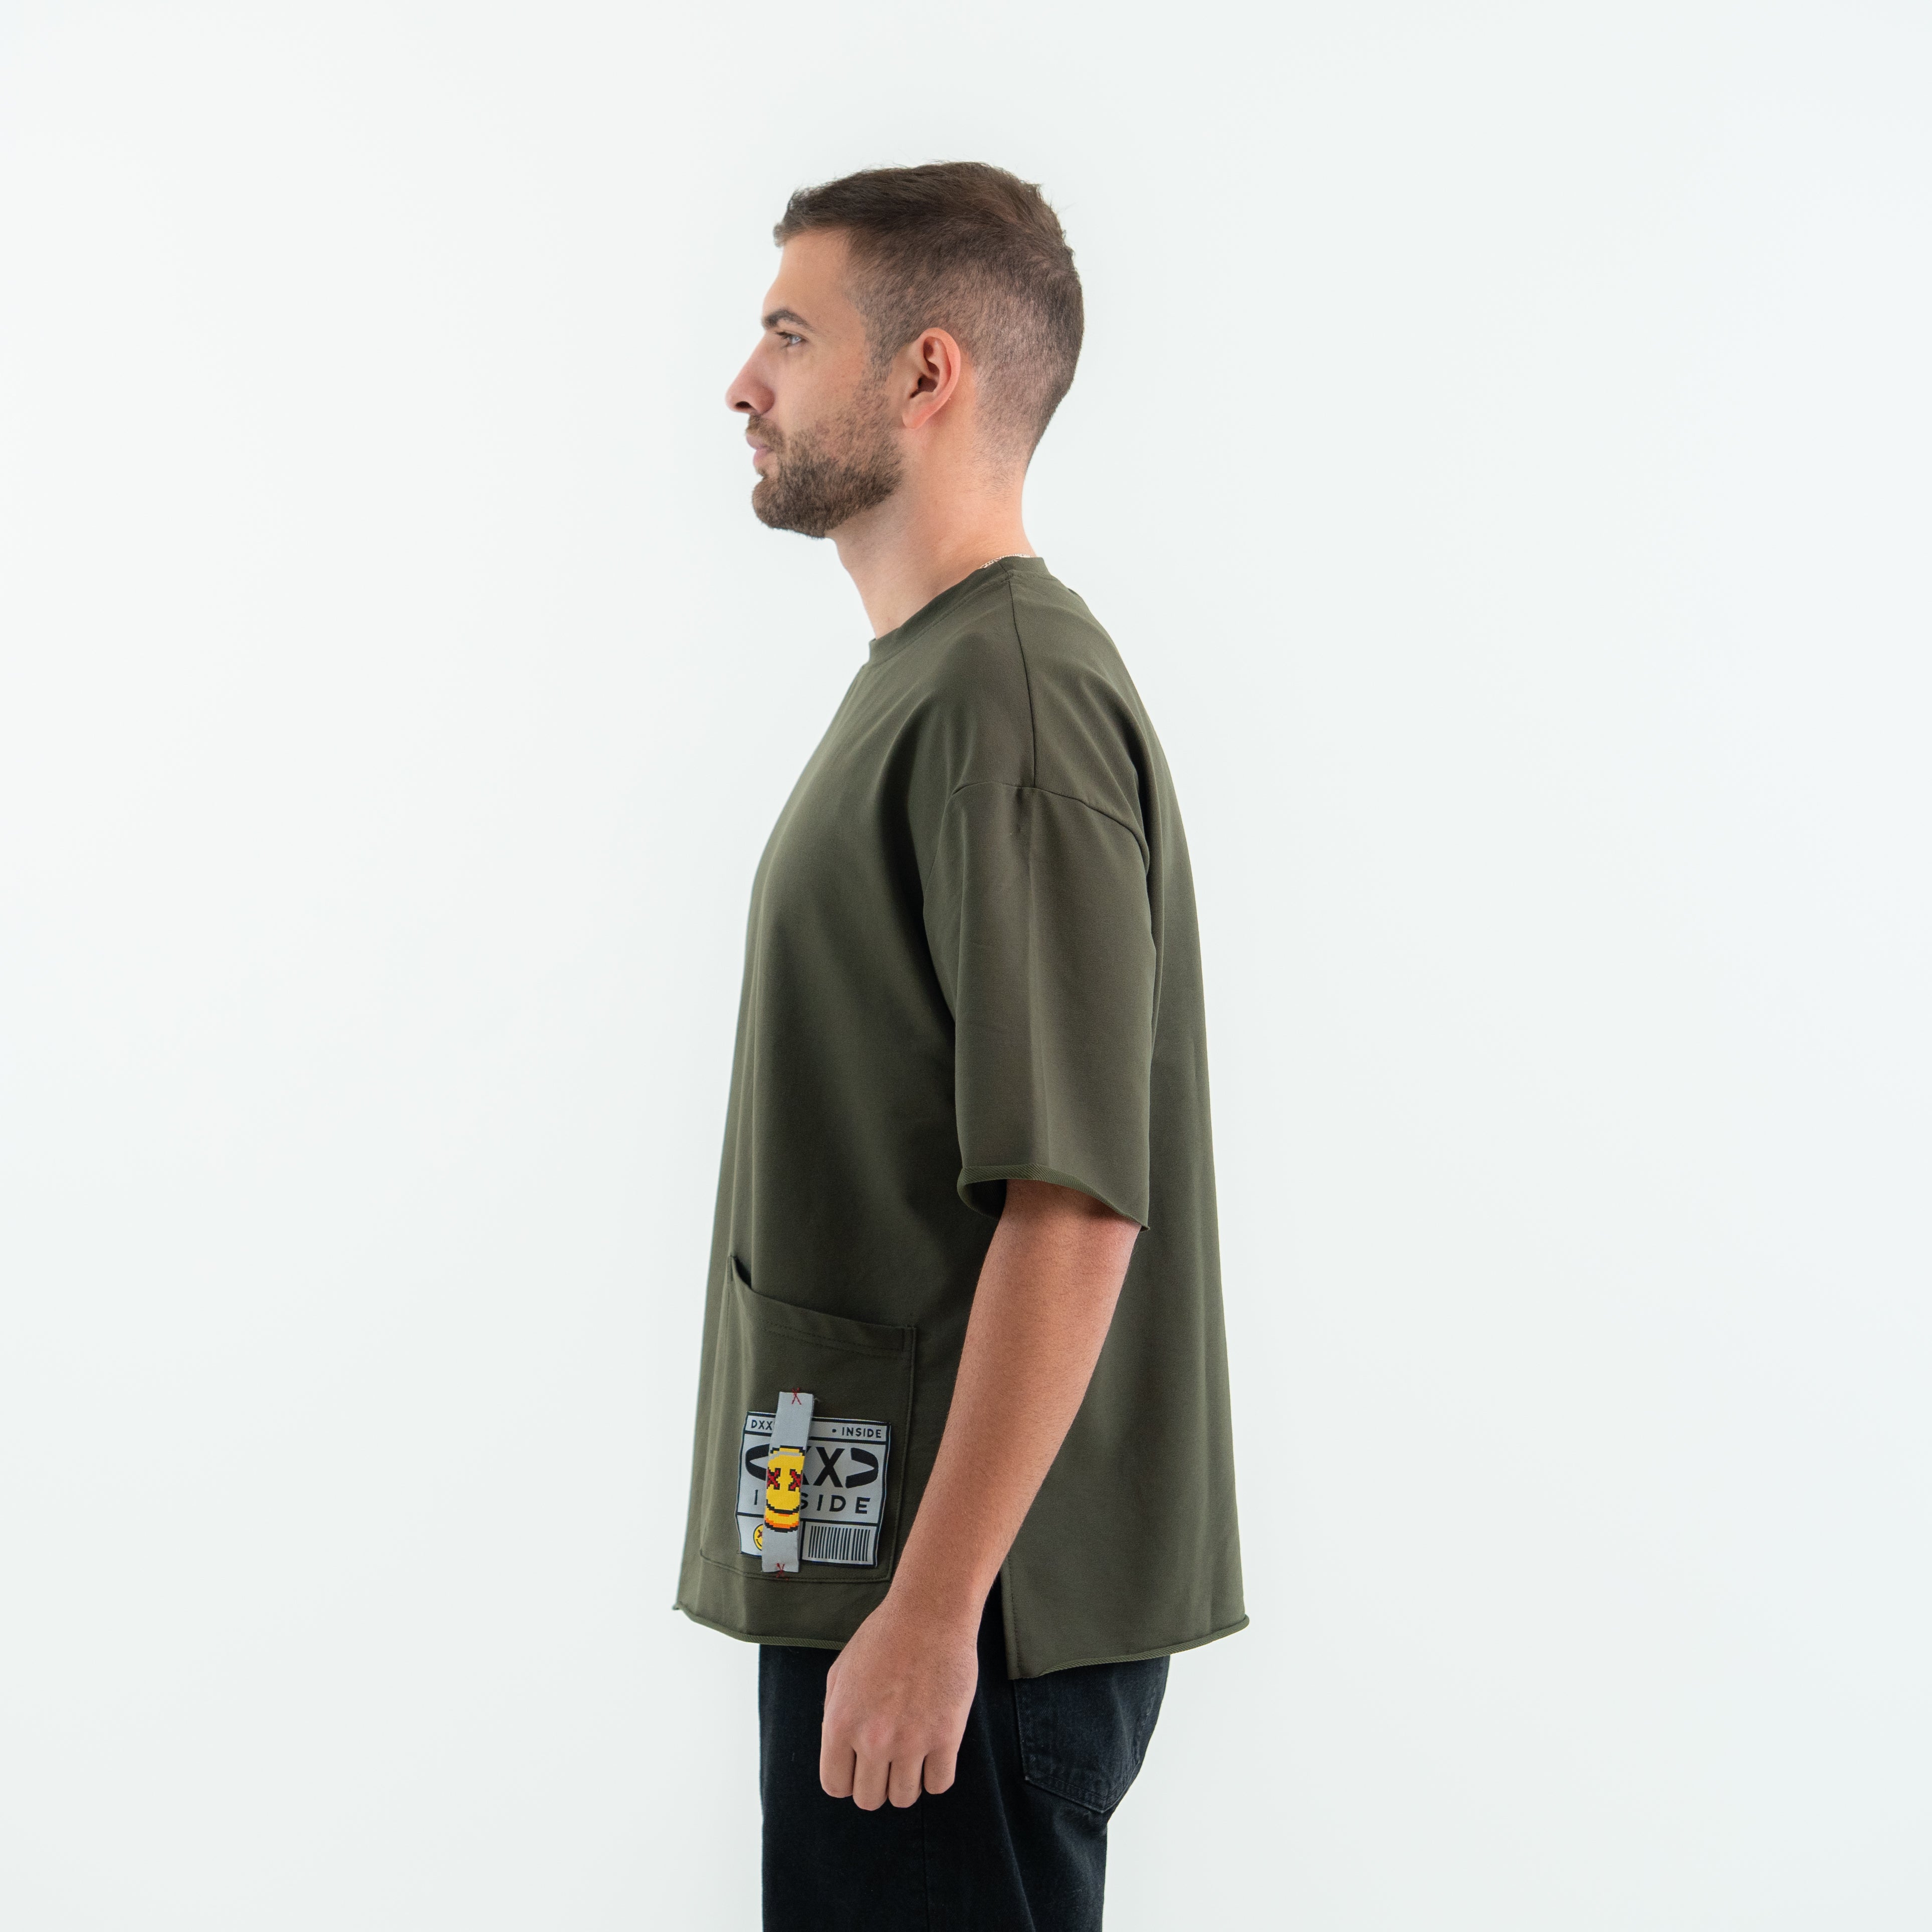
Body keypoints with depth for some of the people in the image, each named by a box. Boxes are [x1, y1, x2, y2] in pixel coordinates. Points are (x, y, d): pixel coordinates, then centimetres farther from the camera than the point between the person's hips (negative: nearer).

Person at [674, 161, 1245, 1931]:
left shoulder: (1011, 699, -18)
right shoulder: (927, 681, 15)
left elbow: (1077, 1207, -24)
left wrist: (931, 1611, -22)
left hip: (964, 1597, -10)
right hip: (873, 1550, 10)